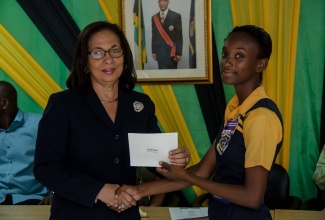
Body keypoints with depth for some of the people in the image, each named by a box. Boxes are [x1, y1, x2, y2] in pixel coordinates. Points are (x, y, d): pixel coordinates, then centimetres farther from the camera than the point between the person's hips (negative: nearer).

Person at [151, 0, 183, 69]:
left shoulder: (176, 16, 0)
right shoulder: (154, 17, 10)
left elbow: (179, 36, -3)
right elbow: (154, 35, 12)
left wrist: (179, 53, -8)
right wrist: (153, 51, 6)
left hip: (171, 51, -3)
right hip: (159, 51, 3)